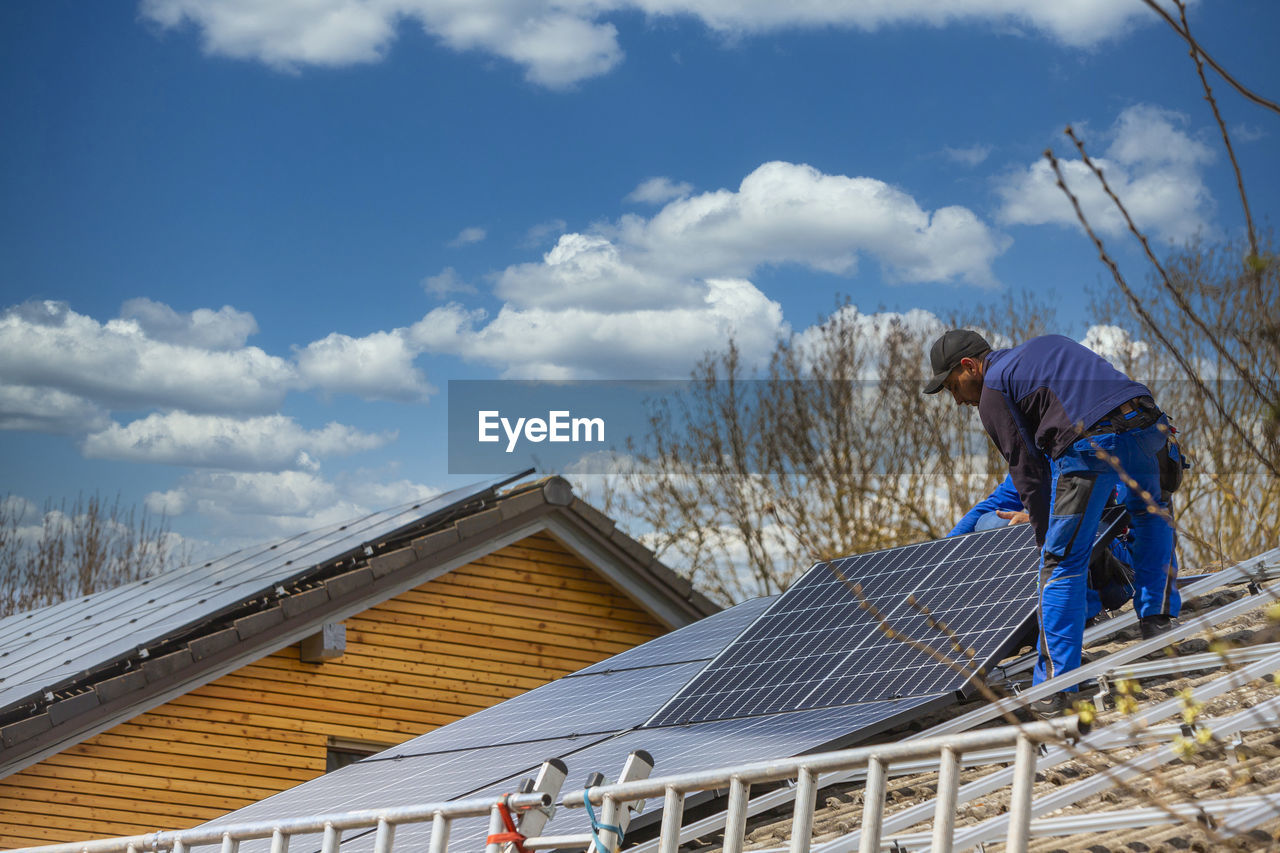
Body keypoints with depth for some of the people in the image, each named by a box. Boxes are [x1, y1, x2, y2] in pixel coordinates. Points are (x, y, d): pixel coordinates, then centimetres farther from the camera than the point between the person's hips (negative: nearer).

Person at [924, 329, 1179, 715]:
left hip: (1090, 442, -6)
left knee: (1063, 564, 2)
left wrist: (1047, 541, 17)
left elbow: (1029, 475, 10)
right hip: (1145, 420, 7)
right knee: (1149, 514, 35)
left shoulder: (992, 393, 13)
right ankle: (1158, 618, 28)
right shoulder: (1046, 345, 34)